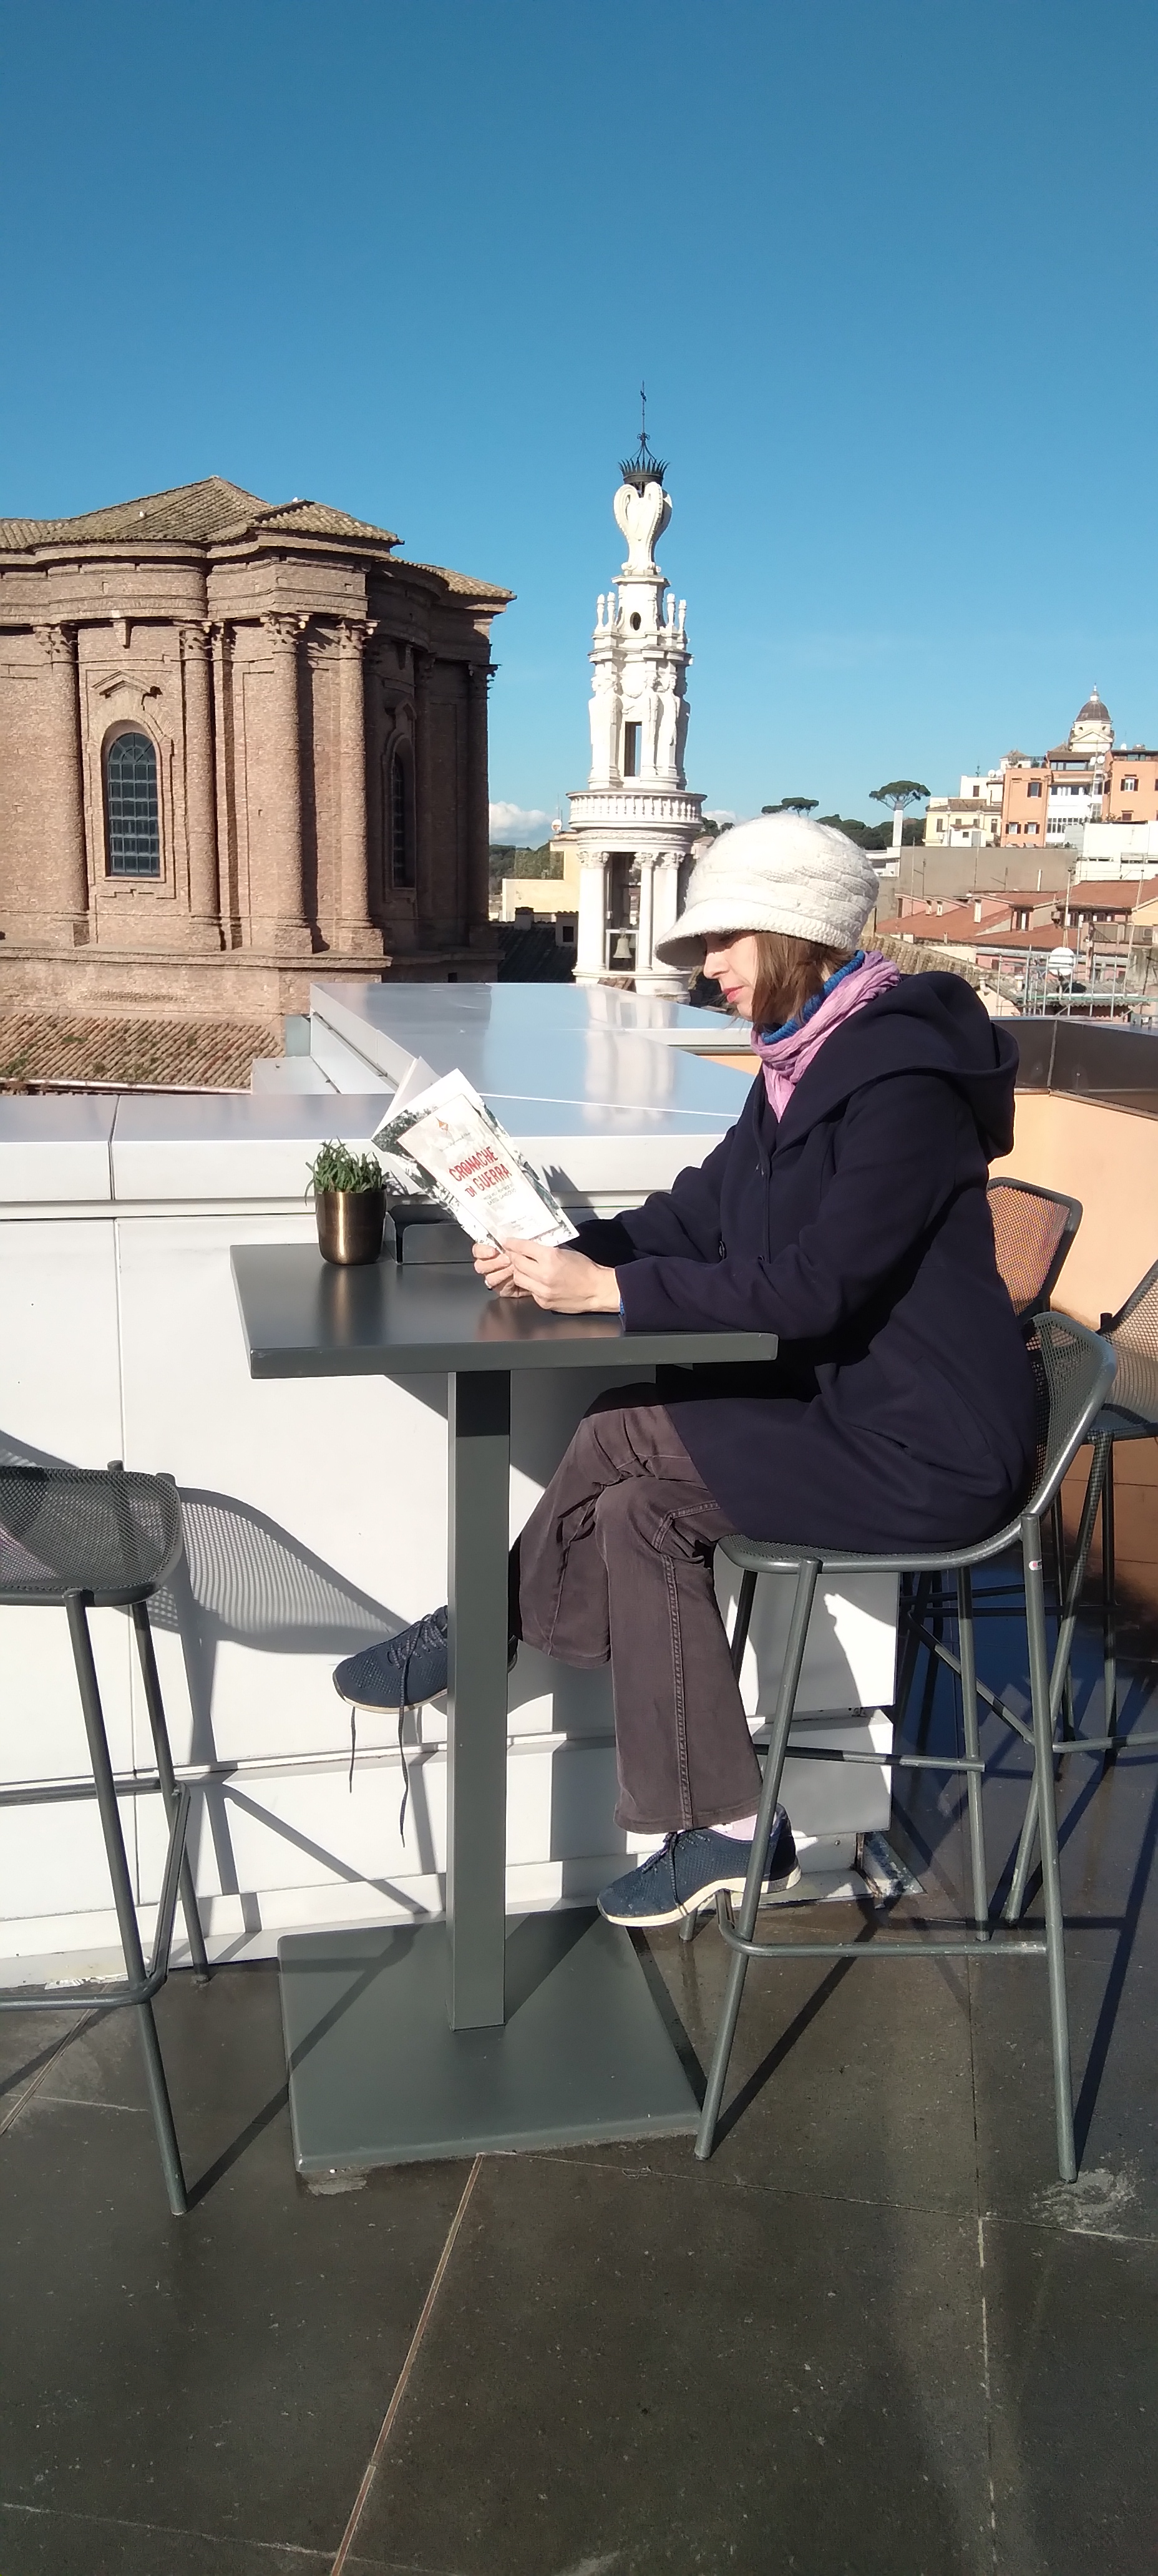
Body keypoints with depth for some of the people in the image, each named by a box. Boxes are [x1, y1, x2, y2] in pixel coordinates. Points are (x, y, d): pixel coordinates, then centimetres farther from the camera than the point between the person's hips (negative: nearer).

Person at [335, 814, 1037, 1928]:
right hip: (848, 1406, 9)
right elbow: (702, 1210, 7)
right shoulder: (804, 1062, 8)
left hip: (923, 1454, -9)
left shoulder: (900, 1078, -21)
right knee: (640, 1512, -7)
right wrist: (565, 1250, -9)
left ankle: (488, 1625, 7)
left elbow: (810, 1283, -27)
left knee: (624, 1433, -16)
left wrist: (611, 1287, -25)